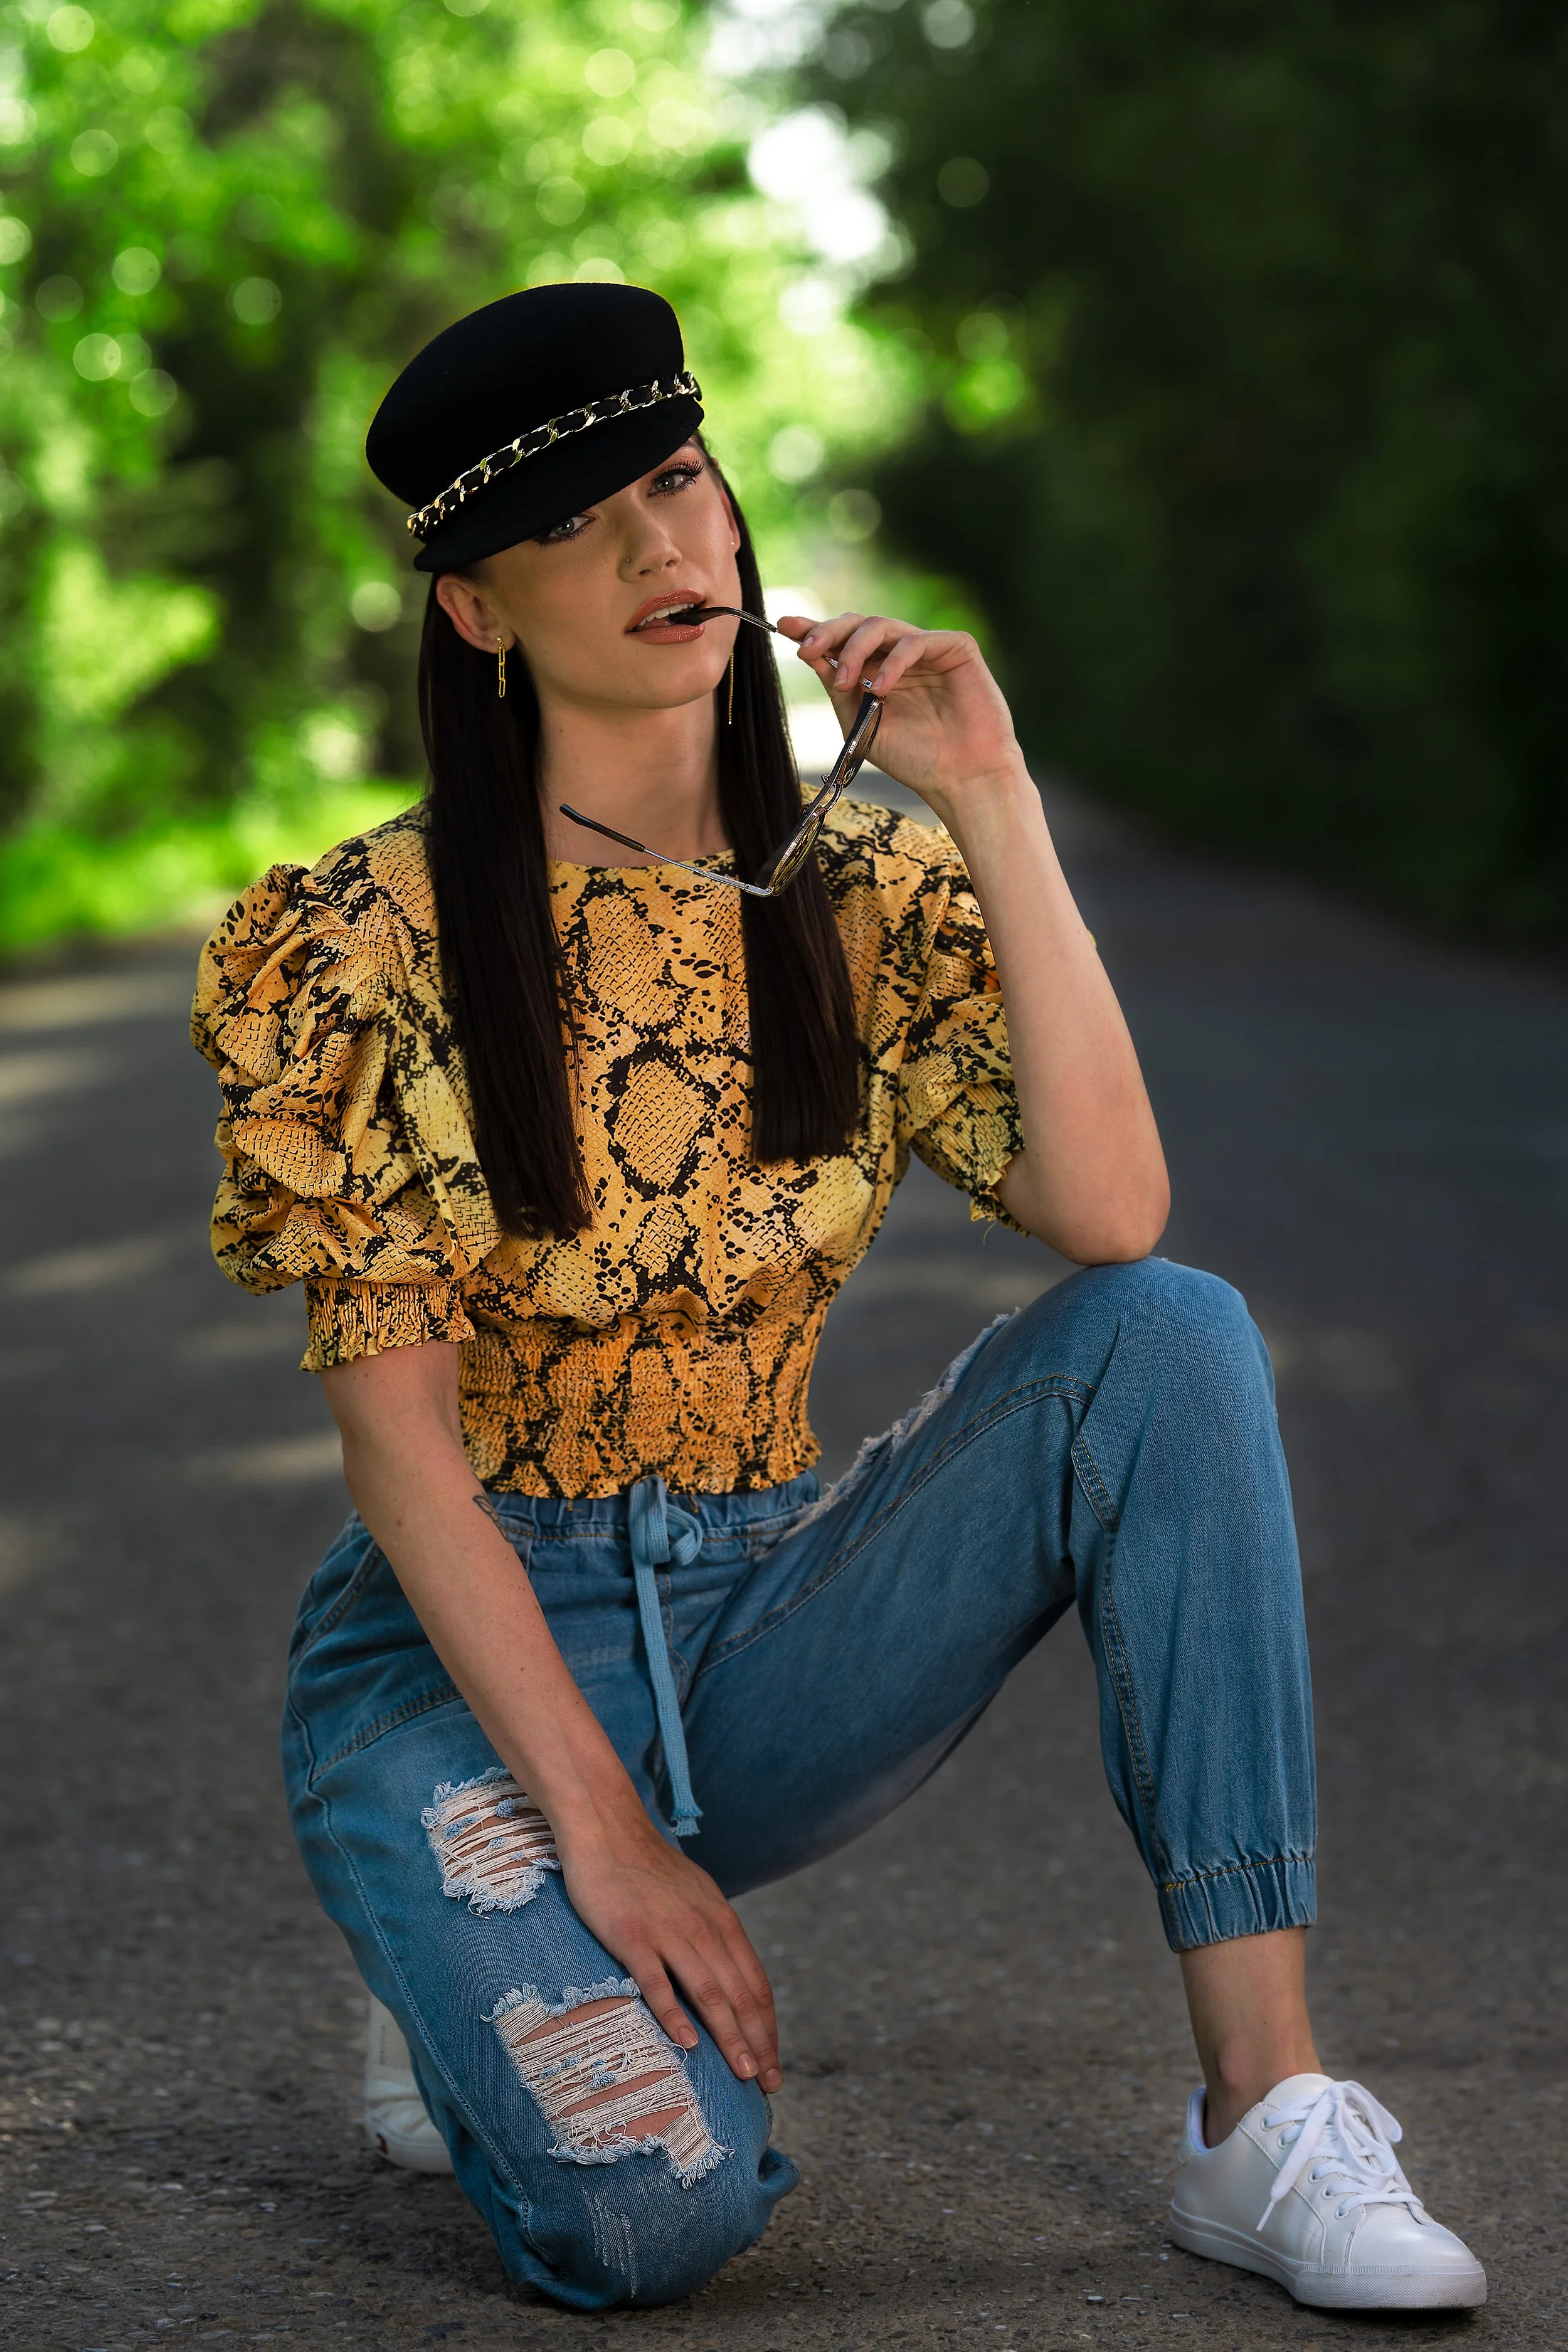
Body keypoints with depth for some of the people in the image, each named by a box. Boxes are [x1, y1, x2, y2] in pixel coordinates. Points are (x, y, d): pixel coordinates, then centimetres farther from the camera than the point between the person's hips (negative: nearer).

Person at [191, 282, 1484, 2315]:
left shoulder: (865, 898, 2)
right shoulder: (369, 946, -10)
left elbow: (1112, 1216, -15)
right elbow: (397, 1428, -14)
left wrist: (994, 806, -17)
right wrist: (598, 1826, -21)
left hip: (760, 1632, 4)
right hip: (465, 1657, -4)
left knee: (1168, 1339, -22)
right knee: (657, 2210, -30)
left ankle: (1268, 2109, -22)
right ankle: (476, 1967, 7)